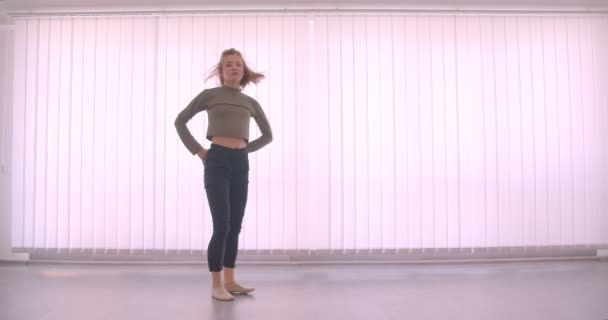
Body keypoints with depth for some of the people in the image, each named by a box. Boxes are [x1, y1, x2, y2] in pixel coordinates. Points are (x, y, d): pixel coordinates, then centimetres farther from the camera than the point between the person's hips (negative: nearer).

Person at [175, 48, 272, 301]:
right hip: (217, 161, -4)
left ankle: (229, 281, 18)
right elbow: (180, 121, 7)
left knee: (235, 226, 7)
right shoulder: (210, 95, 5)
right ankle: (216, 285, 2)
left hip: (241, 163, 4)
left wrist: (245, 148, 11)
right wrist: (197, 150, 1)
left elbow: (267, 135, 23)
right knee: (222, 225, -9)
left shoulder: (250, 102, 14)